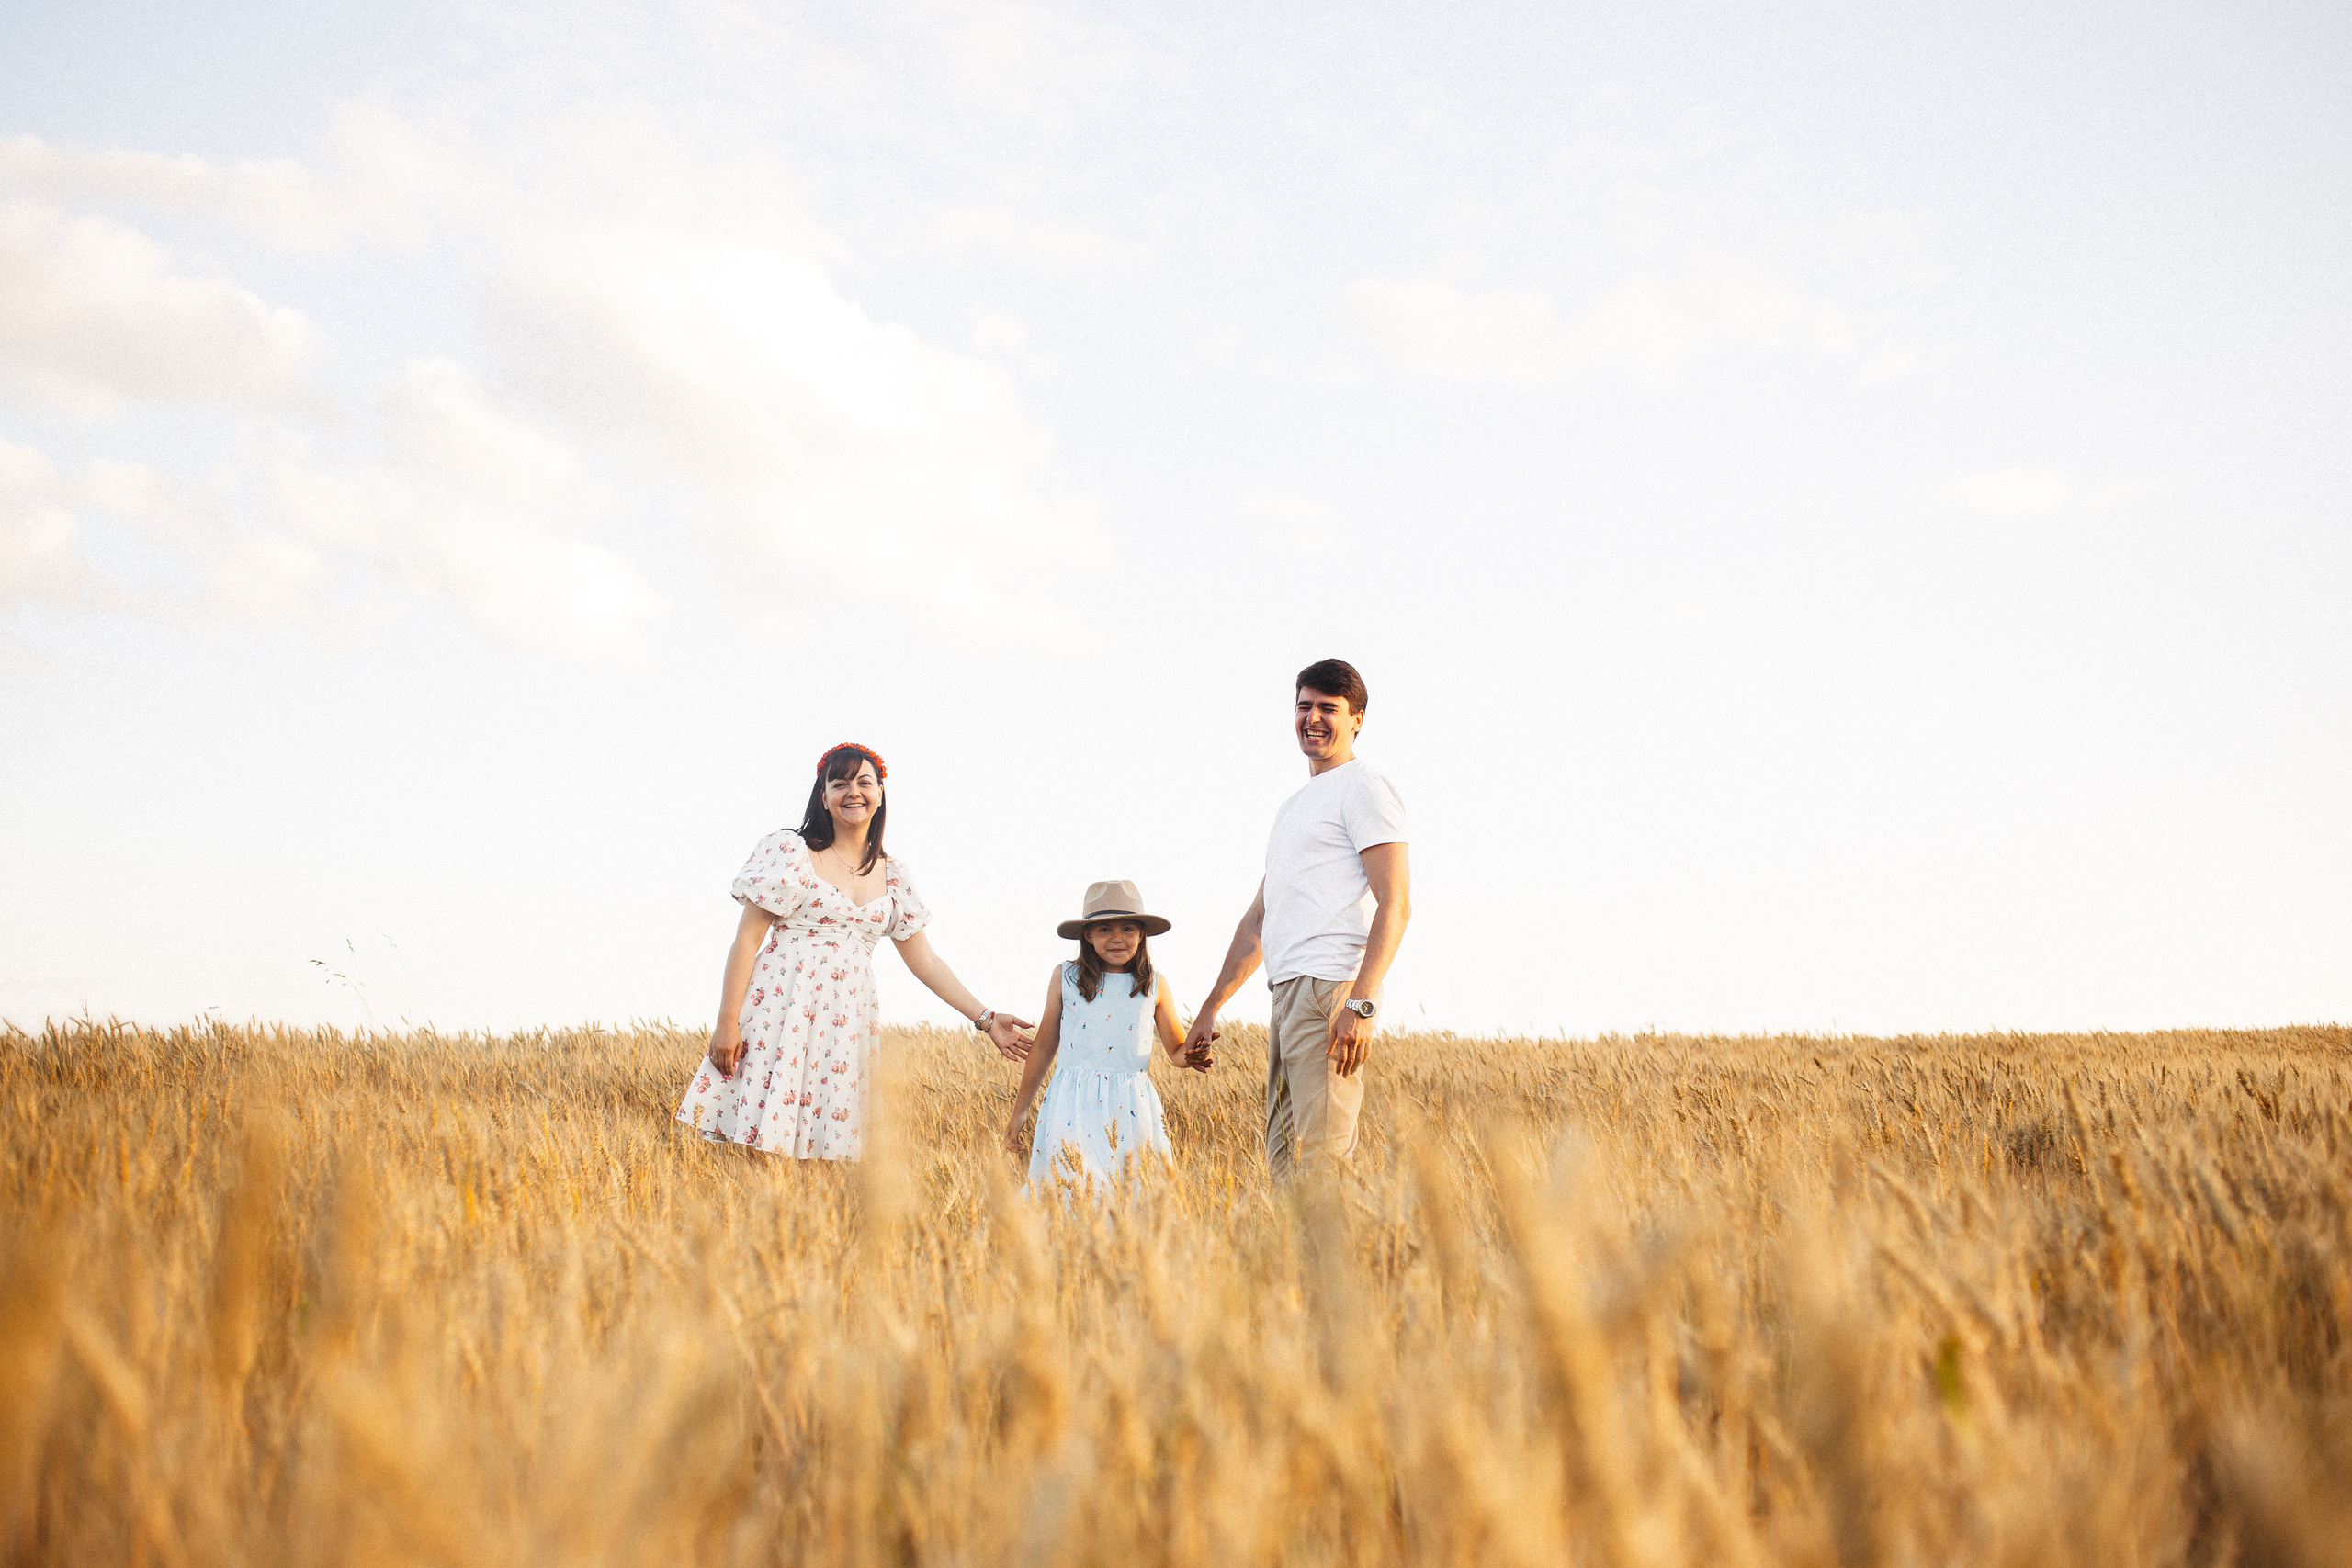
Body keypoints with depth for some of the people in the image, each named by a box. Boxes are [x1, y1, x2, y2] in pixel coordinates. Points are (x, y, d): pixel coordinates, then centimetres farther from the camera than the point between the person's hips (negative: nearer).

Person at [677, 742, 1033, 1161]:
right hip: (782, 1011, -4)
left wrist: (985, 1019, 7)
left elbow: (925, 962, 15)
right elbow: (746, 941, -3)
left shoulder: (892, 874, 14)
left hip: (848, 1024, 4)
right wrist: (727, 1021, -11)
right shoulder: (791, 851, 0)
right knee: (765, 1147, -11)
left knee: (823, 1145, -1)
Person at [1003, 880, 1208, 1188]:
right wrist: (1020, 1111, 14)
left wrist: (1191, 1056, -12)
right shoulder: (1065, 977, 5)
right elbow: (1044, 1045, 11)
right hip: (1074, 1105, -1)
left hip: (1131, 1107, 1)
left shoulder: (1155, 986, 7)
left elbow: (1178, 1049, 13)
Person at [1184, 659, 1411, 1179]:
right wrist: (1211, 1009, 27)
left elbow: (1394, 903, -12)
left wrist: (1361, 1004, -22)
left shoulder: (1363, 789, -1)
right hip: (1289, 993, 9)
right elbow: (1258, 920, 30)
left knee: (1320, 1160, -14)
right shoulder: (1295, 806, 27)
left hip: (1331, 990, -9)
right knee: (1282, 1161, 7)